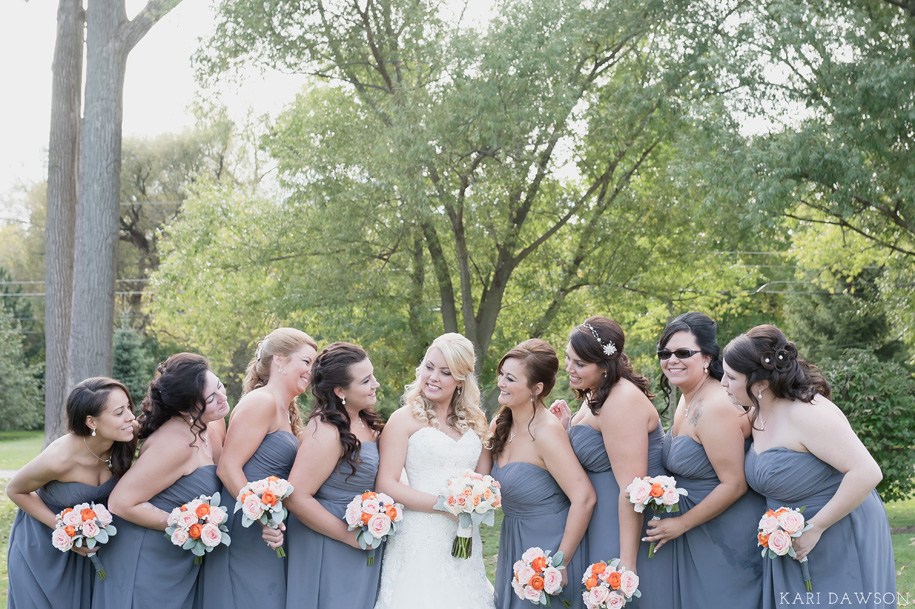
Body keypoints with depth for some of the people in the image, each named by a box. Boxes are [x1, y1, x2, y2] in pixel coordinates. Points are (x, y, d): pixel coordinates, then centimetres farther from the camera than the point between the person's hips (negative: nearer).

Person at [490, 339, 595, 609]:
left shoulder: (546, 432, -21)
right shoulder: (501, 427, 3)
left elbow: (584, 498, -26)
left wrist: (561, 562, -22)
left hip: (548, 546, -8)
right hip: (514, 550, 8)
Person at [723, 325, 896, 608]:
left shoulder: (806, 413, -24)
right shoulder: (758, 414, 3)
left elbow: (867, 473, -29)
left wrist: (815, 528, -23)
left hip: (840, 540, -8)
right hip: (793, 543, 8)